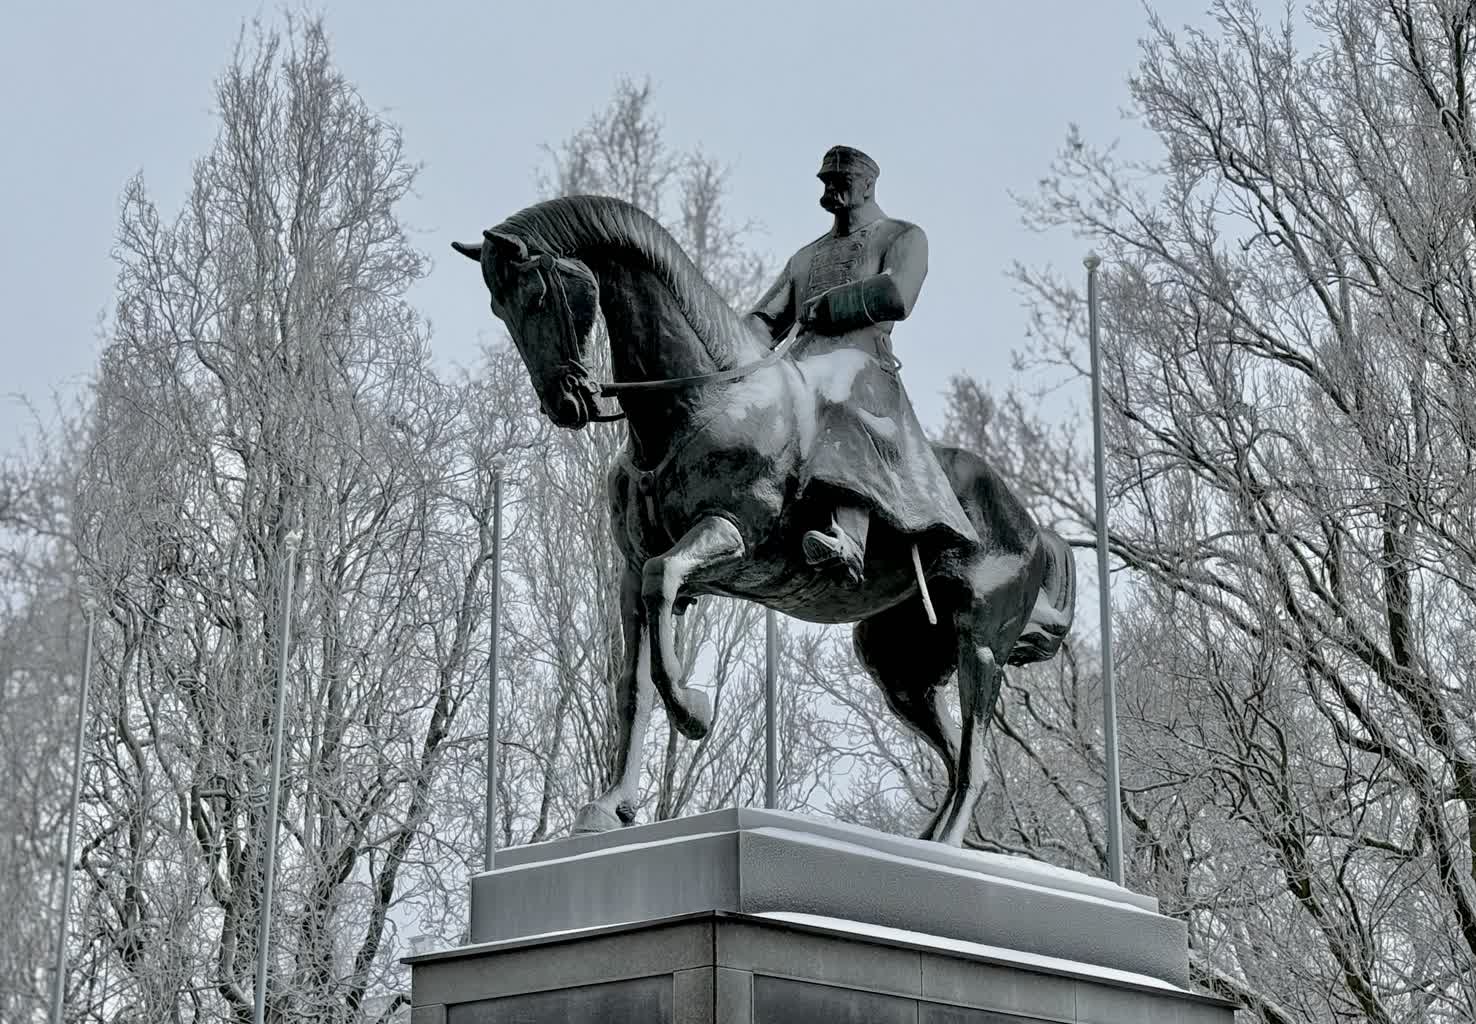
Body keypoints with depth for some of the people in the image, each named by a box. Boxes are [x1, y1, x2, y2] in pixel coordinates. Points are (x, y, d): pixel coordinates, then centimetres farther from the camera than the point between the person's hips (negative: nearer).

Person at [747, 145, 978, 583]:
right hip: (799, 370, 7)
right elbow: (765, 319, 27)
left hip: (863, 364, -7)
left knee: (844, 405, -41)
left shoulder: (904, 237, 16)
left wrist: (823, 308, -1)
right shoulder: (806, 257, 34)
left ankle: (849, 539, -62)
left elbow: (897, 298, -5)